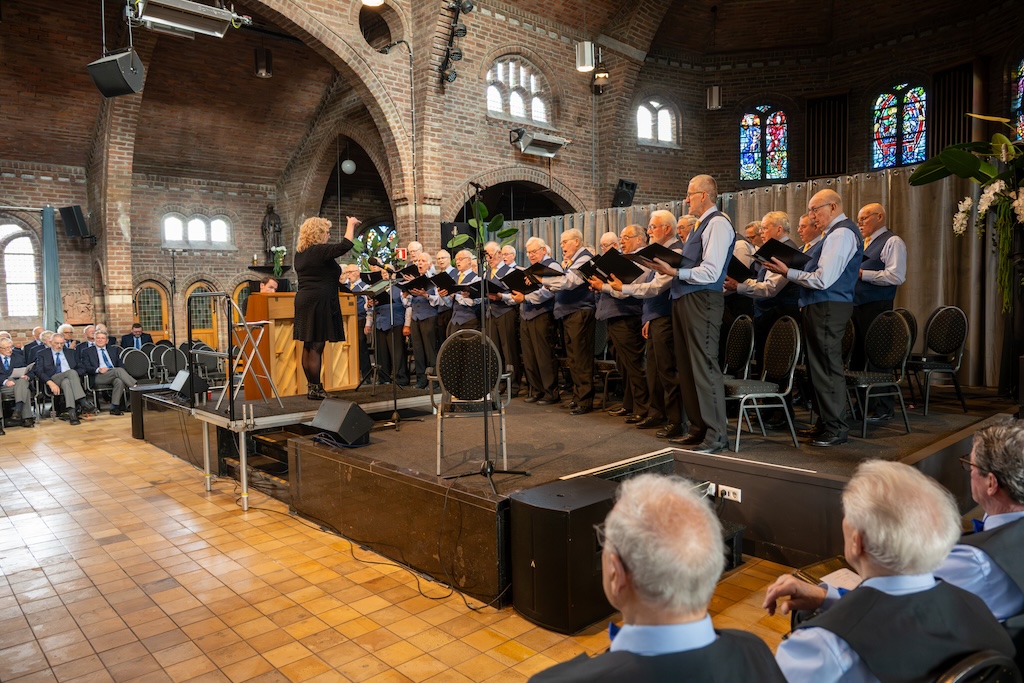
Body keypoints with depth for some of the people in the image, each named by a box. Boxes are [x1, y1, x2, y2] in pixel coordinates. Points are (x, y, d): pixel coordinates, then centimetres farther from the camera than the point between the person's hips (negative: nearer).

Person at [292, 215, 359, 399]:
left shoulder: (300, 253, 13)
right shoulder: (320, 251, -13)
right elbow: (346, 245, -18)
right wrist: (351, 224, -4)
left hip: (303, 300, 9)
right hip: (319, 301, -9)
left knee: (308, 346, 10)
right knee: (316, 346, -6)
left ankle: (312, 386, 17)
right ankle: (315, 389, -3)